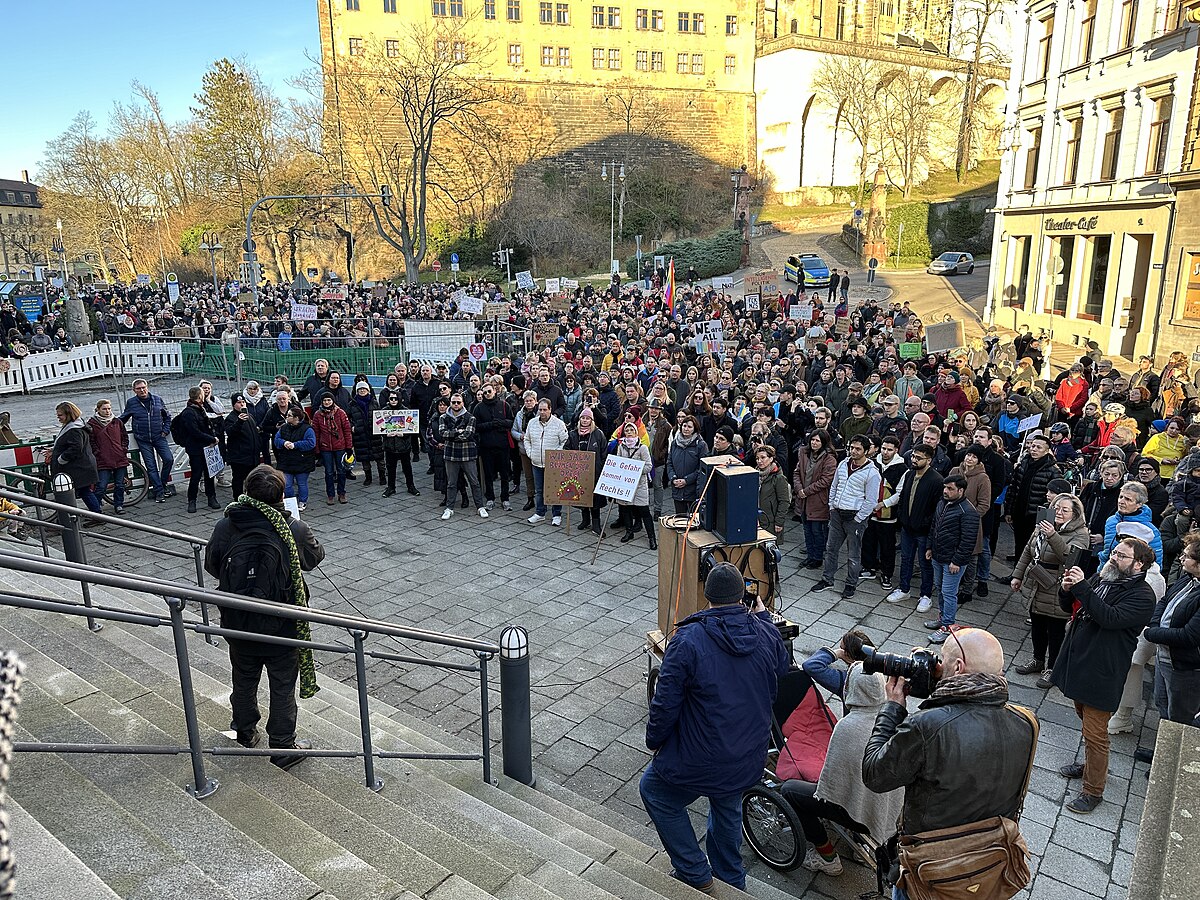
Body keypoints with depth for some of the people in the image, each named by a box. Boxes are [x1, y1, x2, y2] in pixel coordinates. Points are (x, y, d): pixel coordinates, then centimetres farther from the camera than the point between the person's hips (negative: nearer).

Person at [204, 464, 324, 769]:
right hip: (282, 628, -3)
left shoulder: (225, 527, -13)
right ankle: (283, 748, 24)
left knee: (244, 680, 24)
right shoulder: (295, 530, -20)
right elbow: (315, 556, 0)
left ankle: (245, 733, 44)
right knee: (283, 687, 12)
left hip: (238, 624, 3)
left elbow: (211, 566, 2)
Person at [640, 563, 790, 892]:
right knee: (727, 807, 32)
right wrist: (762, 614, 19)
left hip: (699, 763, -5)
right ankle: (731, 883, 49)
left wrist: (654, 740, 1)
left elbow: (666, 702, -18)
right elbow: (782, 666, 14)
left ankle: (695, 874, 26)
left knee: (654, 790, 22)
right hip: (749, 760, 5)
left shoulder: (688, 639, -24)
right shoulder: (765, 634, -10)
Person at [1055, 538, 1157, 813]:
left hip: (1102, 672, -8)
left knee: (1095, 733, 1)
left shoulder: (1142, 595, -16)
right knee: (1085, 717, 25)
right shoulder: (1099, 579, 5)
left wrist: (1082, 589, -33)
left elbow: (1111, 618, -31)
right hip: (1078, 663, 8)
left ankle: (1093, 790, 15)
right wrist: (1067, 590, -10)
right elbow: (1069, 608, 11)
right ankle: (1091, 766, 45)